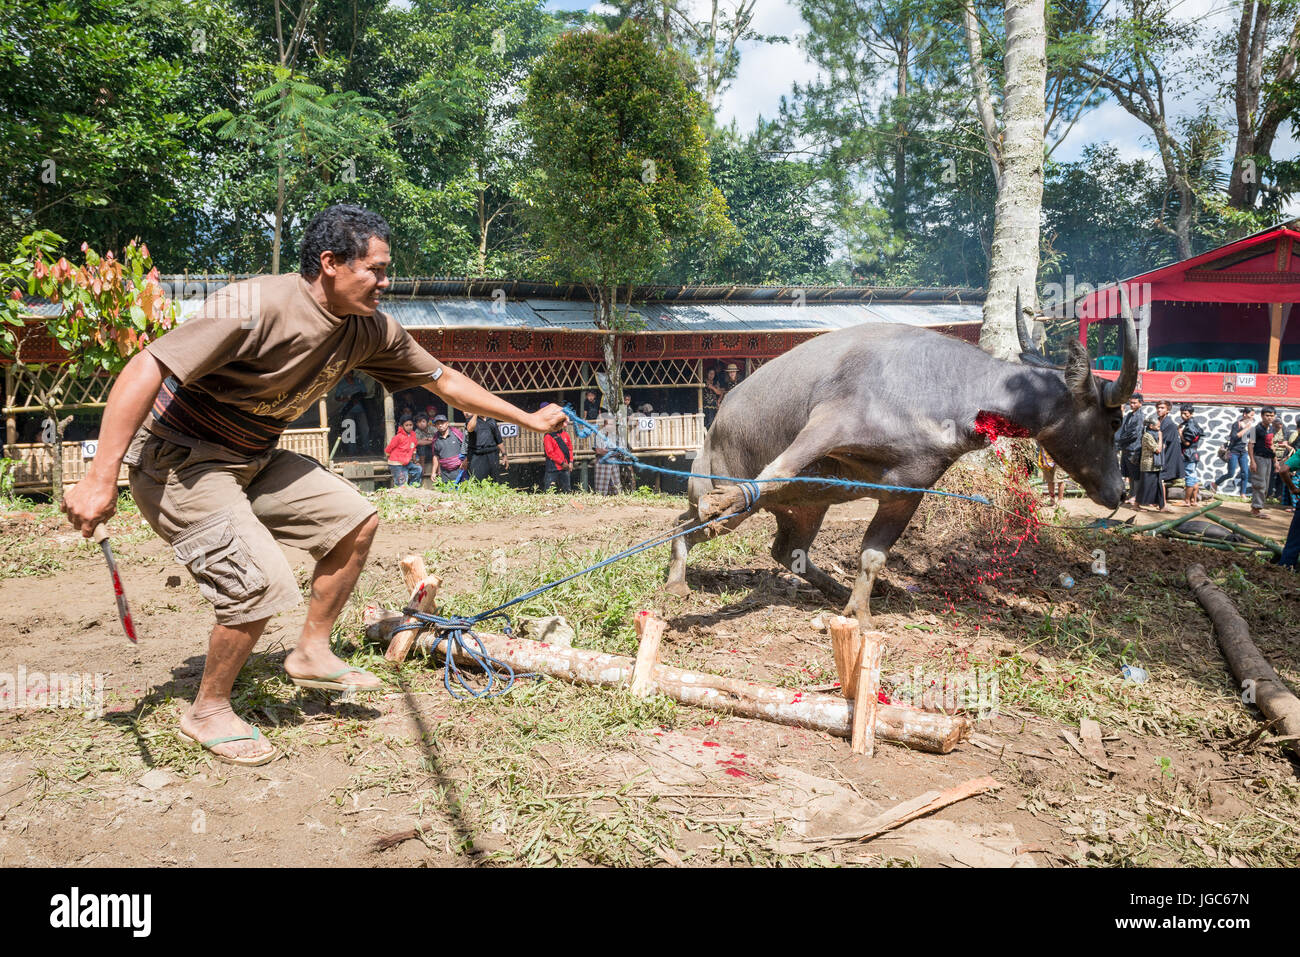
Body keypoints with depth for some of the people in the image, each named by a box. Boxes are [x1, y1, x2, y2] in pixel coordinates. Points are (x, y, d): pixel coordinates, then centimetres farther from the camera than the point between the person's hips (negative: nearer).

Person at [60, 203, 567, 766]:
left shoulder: (370, 330, -4)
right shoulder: (257, 306, -28)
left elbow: (443, 380, 9)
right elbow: (146, 369, -30)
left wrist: (527, 419, 12)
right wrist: (100, 478, -36)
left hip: (250, 460, 8)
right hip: (176, 460, -8)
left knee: (354, 520, 3)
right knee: (263, 582, -19)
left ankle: (311, 654, 17)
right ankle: (207, 712, 6)